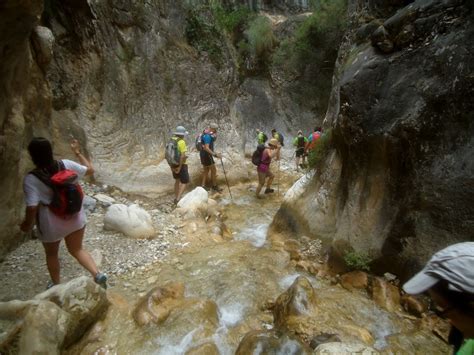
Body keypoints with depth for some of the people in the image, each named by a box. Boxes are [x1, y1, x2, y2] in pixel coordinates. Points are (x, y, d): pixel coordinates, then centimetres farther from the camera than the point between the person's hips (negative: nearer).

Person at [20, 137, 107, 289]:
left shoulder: (31, 179, -21)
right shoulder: (66, 164, -13)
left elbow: (32, 208, -22)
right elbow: (90, 170, 2)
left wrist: (27, 224, -3)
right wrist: (78, 152, 13)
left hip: (51, 223, -3)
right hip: (75, 217, 3)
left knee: (51, 254, 25)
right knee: (77, 250, 20)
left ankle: (56, 285, 45)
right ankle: (98, 274, 4)